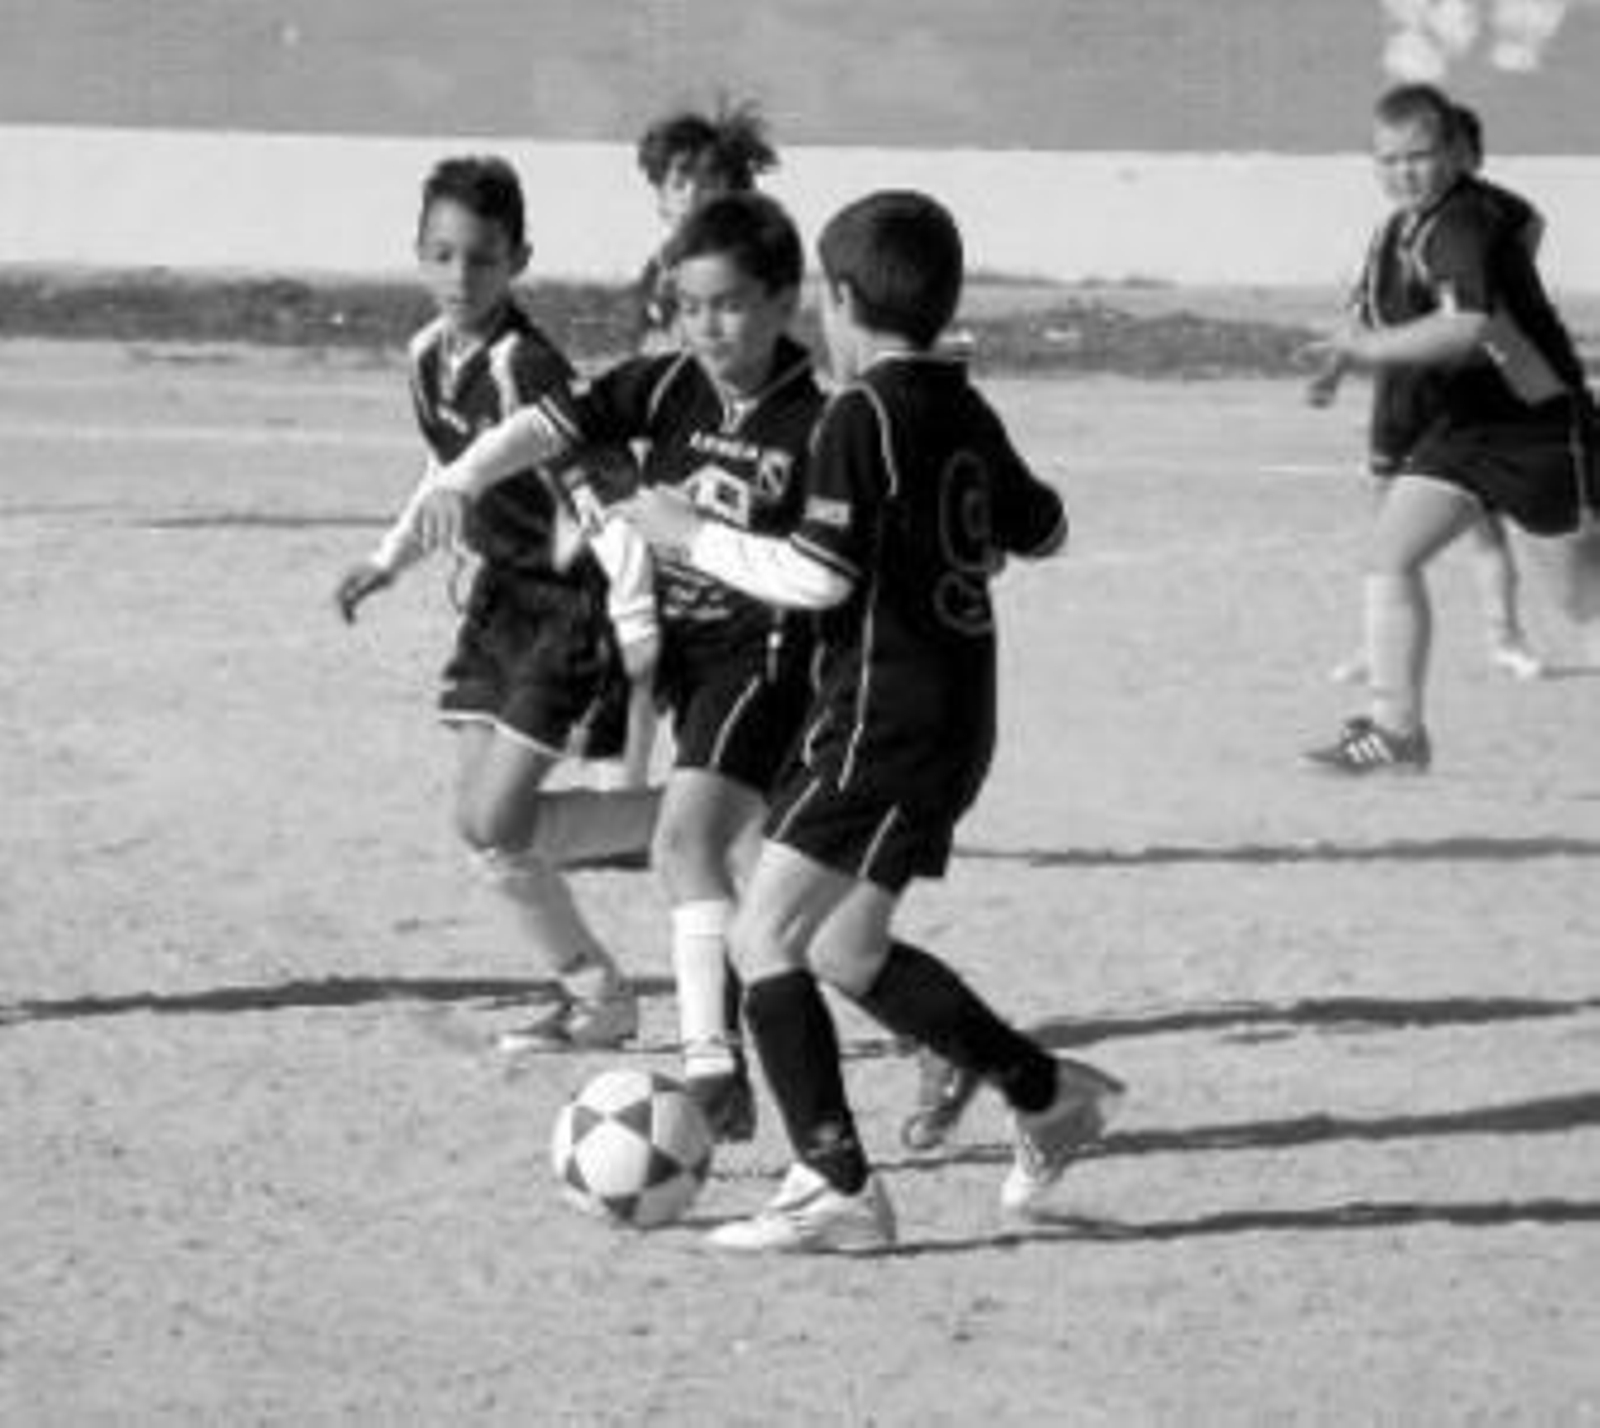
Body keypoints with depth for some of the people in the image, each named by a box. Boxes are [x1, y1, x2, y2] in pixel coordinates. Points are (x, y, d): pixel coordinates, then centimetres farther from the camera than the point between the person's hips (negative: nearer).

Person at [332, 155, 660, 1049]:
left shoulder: (524, 367, -23)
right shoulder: (429, 357, 3)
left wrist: (637, 628, -29)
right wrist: (393, 558, 21)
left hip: (575, 599, -8)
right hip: (504, 594, 8)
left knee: (498, 825, -12)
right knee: (480, 823, 6)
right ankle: (599, 998, 20)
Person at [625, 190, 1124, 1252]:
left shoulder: (862, 415, -13)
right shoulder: (968, 415, 11)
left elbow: (821, 574, -19)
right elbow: (1042, 532, 25)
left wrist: (698, 537, -9)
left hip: (883, 715, -9)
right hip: (960, 715, 9)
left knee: (765, 937, -7)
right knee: (847, 950, 20)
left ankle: (838, 1188, -13)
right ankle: (1049, 1093, 23)